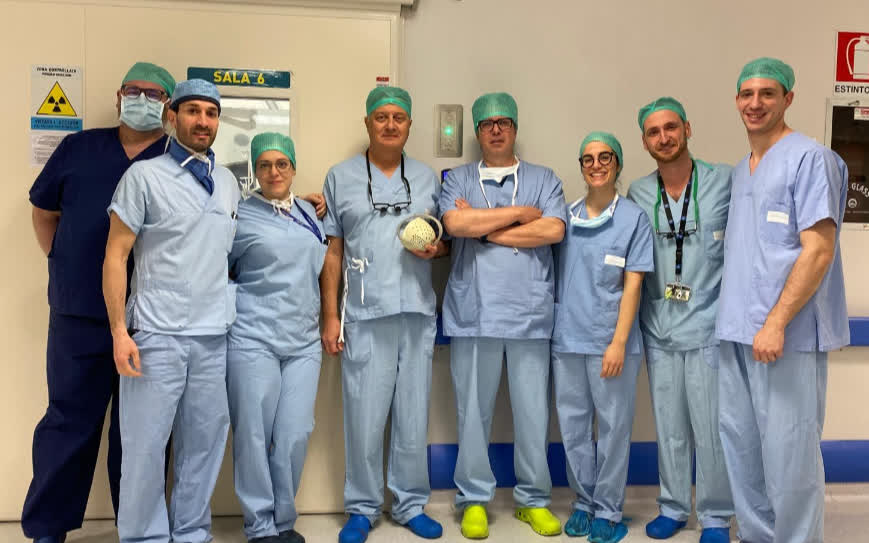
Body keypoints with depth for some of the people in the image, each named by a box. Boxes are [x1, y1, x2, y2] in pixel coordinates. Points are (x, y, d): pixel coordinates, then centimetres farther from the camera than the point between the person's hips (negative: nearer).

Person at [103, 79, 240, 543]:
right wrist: (119, 331, -10)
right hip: (156, 334, -4)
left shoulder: (229, 182, 11)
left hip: (214, 335, 4)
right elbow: (115, 256, -5)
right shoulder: (144, 175, -3)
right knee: (146, 444, 4)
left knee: (204, 442, 10)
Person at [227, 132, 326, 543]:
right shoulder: (240, 217, -2)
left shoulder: (309, 212, 13)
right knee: (254, 434, 1)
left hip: (304, 342, 4)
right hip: (252, 340, -4)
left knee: (295, 435, 1)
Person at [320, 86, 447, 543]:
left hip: (418, 315, 2)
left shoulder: (428, 178, 12)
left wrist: (436, 248, -7)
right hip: (365, 317, -2)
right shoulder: (341, 177, 6)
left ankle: (411, 505, 23)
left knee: (413, 416, 9)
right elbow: (331, 252, 4)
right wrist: (330, 315, -1)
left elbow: (447, 240, 17)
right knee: (364, 417, 2)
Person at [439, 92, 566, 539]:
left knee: (533, 411, 5)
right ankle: (474, 500, 19)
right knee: (473, 411, 5)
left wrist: (484, 228, -6)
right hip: (473, 313, 0)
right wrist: (518, 213, -5)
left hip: (530, 314, 0)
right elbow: (454, 223, -9)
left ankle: (534, 500, 21)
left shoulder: (543, 179, 12)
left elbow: (554, 230, -6)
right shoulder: (458, 180, 12)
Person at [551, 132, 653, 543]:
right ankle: (584, 502, 26)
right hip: (567, 339, 4)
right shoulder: (565, 216, 8)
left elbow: (633, 285, -6)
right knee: (573, 426, 11)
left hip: (610, 340, -3)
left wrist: (618, 342, -11)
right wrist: (553, 327, 3)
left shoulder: (634, 218, -3)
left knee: (613, 428, 5)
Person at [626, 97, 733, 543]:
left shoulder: (725, 181, -5)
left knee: (711, 429, 4)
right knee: (669, 428, 13)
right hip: (659, 330, 3)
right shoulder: (637, 194, 4)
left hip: (709, 327, -3)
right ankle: (672, 507, 29)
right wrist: (632, 320, 6)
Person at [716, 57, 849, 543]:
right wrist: (737, 320, 13)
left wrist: (776, 323, -20)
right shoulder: (739, 171, 16)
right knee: (741, 446, 13)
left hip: (789, 335, -7)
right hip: (737, 331, 8)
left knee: (788, 453, -1)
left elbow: (819, 249, -14)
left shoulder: (810, 158, -7)